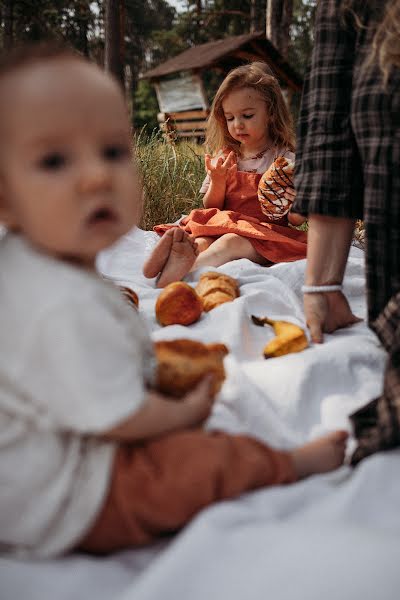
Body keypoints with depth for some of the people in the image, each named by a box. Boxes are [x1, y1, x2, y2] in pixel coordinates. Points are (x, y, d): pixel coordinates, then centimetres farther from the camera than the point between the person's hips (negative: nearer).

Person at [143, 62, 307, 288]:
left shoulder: (285, 159, 2)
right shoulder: (224, 158, 15)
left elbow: (297, 220, 2)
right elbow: (211, 208, 15)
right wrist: (217, 182, -6)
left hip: (264, 235, -4)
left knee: (231, 242, -37)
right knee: (201, 242, -31)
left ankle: (188, 269, -63)